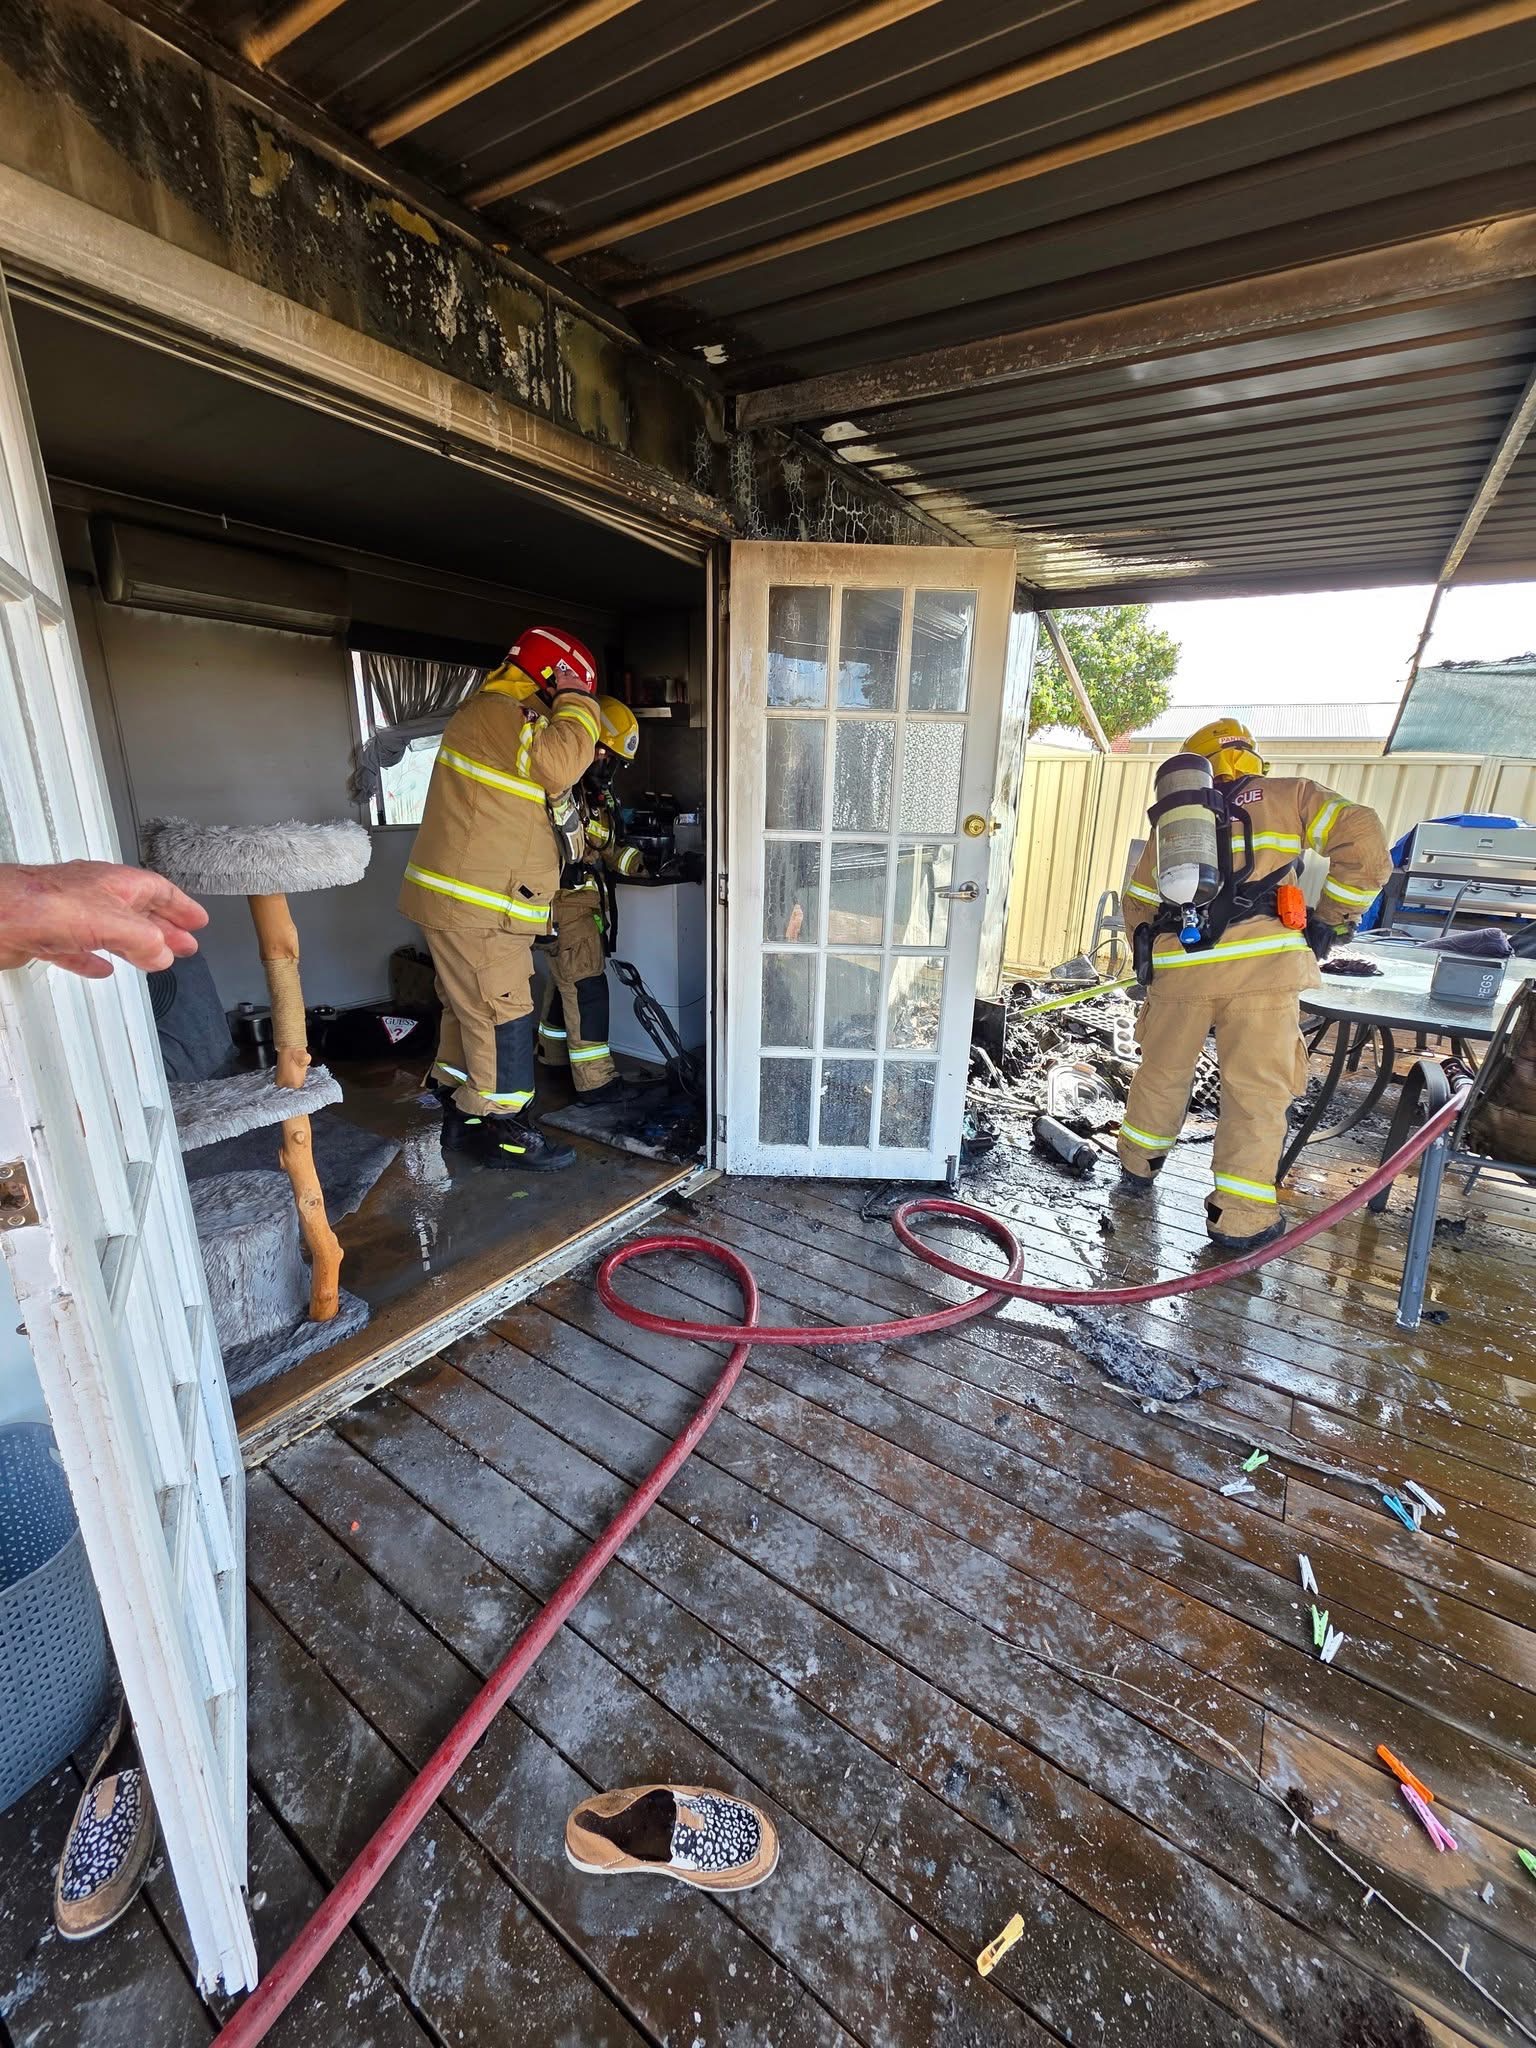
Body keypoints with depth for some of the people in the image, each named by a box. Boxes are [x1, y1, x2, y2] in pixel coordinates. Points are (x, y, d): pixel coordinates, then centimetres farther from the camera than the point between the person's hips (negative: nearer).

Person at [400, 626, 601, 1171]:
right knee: (502, 1018, -5)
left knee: (469, 1013, 17)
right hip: (473, 906, -11)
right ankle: (507, 1133, 5)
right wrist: (575, 700, -13)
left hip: (469, 902, 11)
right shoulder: (498, 714, -14)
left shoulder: (495, 714, 22)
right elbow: (561, 762, -29)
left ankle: (461, 1118, 29)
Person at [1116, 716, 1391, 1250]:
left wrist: (1150, 959, 30)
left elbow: (1139, 901, 20)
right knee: (1257, 1089, 3)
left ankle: (1137, 1165, 37)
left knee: (1162, 1071, 19)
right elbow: (1363, 841, 1)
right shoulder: (1290, 795, 14)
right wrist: (1332, 921, 8)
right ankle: (1240, 1216, 6)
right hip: (1262, 964, -2)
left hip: (1178, 964, 3)